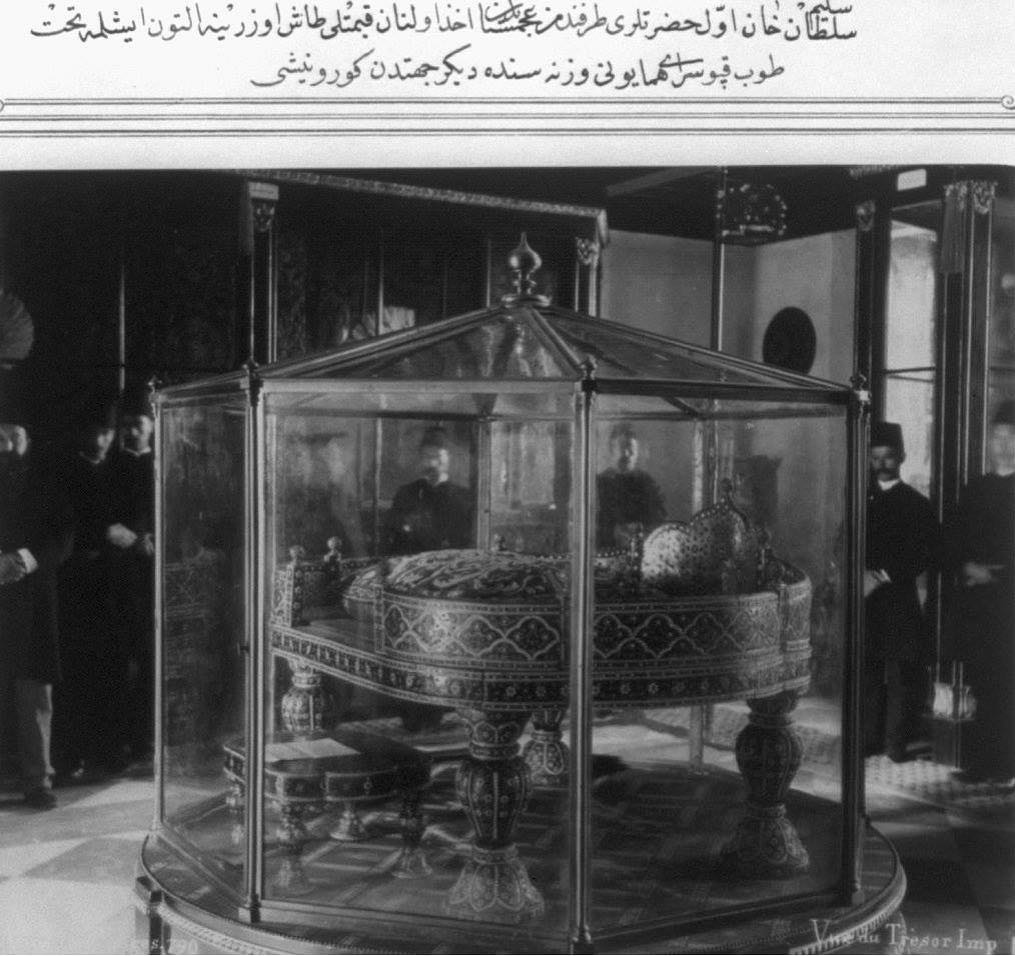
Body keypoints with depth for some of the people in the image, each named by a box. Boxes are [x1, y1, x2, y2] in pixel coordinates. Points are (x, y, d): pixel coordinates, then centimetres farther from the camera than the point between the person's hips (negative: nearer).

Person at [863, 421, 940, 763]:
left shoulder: (916, 503, 3)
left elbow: (926, 553, -6)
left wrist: (882, 576, -13)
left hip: (898, 599, -3)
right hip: (863, 599, 3)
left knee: (902, 674, -5)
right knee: (867, 672, 4)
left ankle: (901, 743, 0)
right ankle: (869, 740, 11)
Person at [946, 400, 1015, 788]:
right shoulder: (975, 488, 14)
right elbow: (954, 541, 13)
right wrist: (966, 568, -3)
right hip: (974, 600, 4)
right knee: (981, 683, 5)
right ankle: (980, 761, 11)